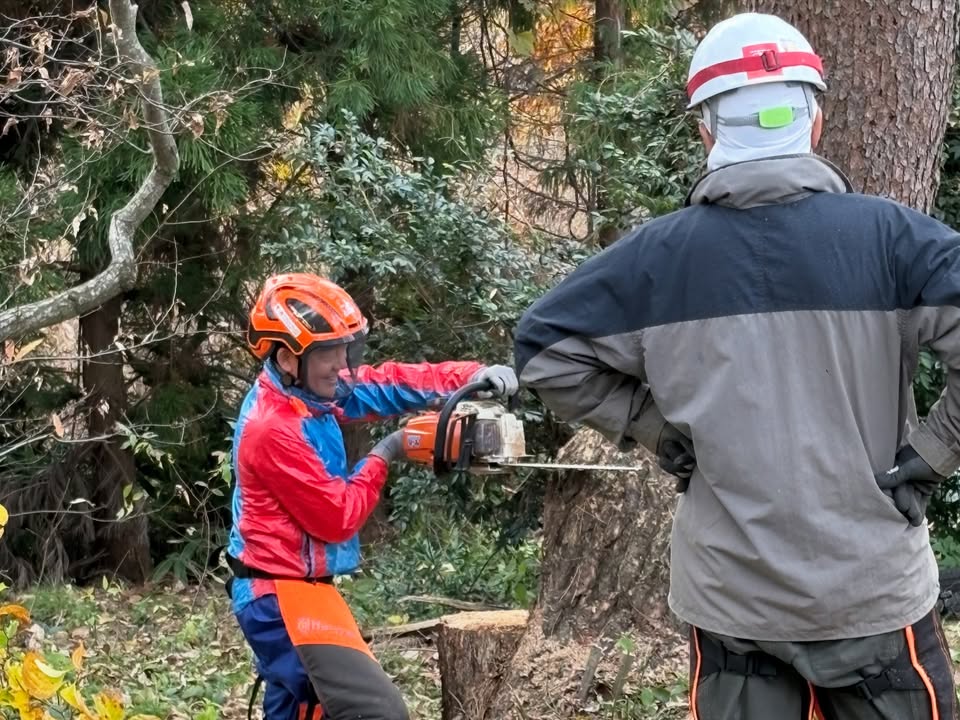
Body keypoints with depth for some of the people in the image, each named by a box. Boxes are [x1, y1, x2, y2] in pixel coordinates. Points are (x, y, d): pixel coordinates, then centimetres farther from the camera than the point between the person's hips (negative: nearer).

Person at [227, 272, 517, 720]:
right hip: (285, 597, -10)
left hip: (286, 591, 10)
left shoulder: (308, 390, 3)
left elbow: (385, 385, 8)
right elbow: (338, 518, -18)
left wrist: (472, 377, -5)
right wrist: (382, 456, -7)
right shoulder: (274, 429, -23)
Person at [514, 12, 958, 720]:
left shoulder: (659, 253, -3)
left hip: (730, 600, 2)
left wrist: (654, 426, 5)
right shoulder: (888, 235, -9)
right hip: (873, 593, -2)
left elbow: (545, 348, 2)